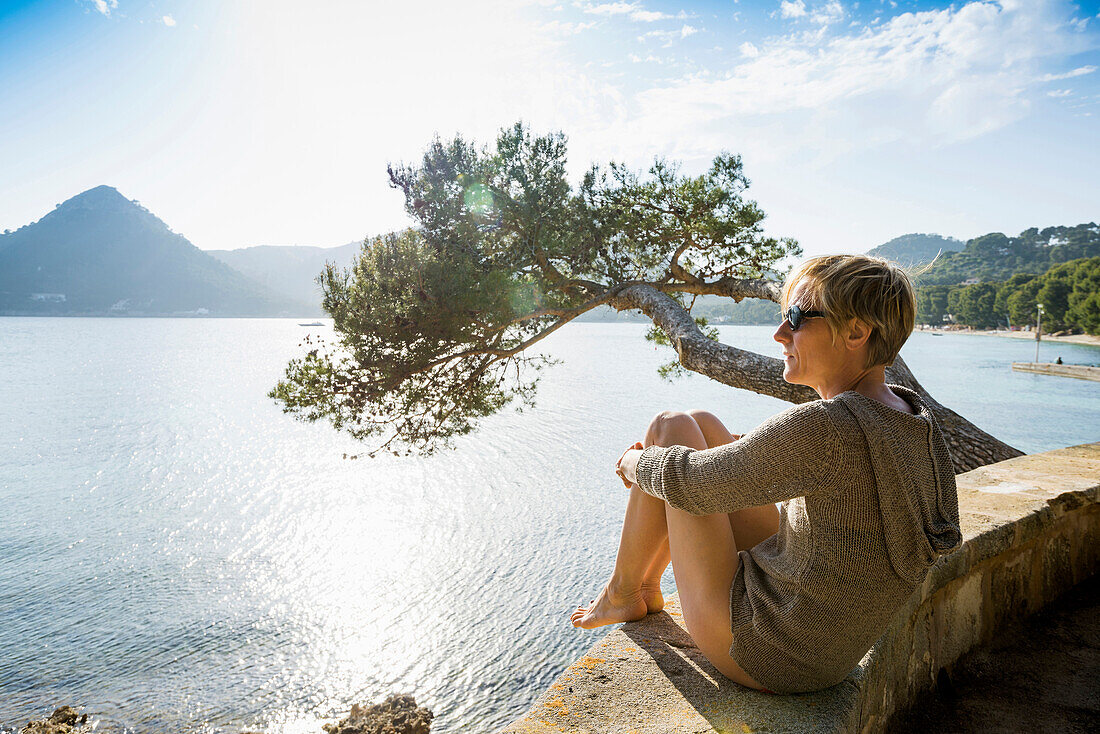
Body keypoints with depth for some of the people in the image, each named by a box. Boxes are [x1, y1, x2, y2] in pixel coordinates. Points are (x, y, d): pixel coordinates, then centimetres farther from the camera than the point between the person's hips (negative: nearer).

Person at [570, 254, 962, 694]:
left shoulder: (823, 429, -31)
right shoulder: (917, 420, -3)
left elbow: (689, 483, -20)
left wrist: (636, 463, 1)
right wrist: (751, 452, 18)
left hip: (759, 652, -8)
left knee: (670, 427, -1)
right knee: (702, 425, 12)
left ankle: (621, 592, 20)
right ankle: (647, 588, 30)